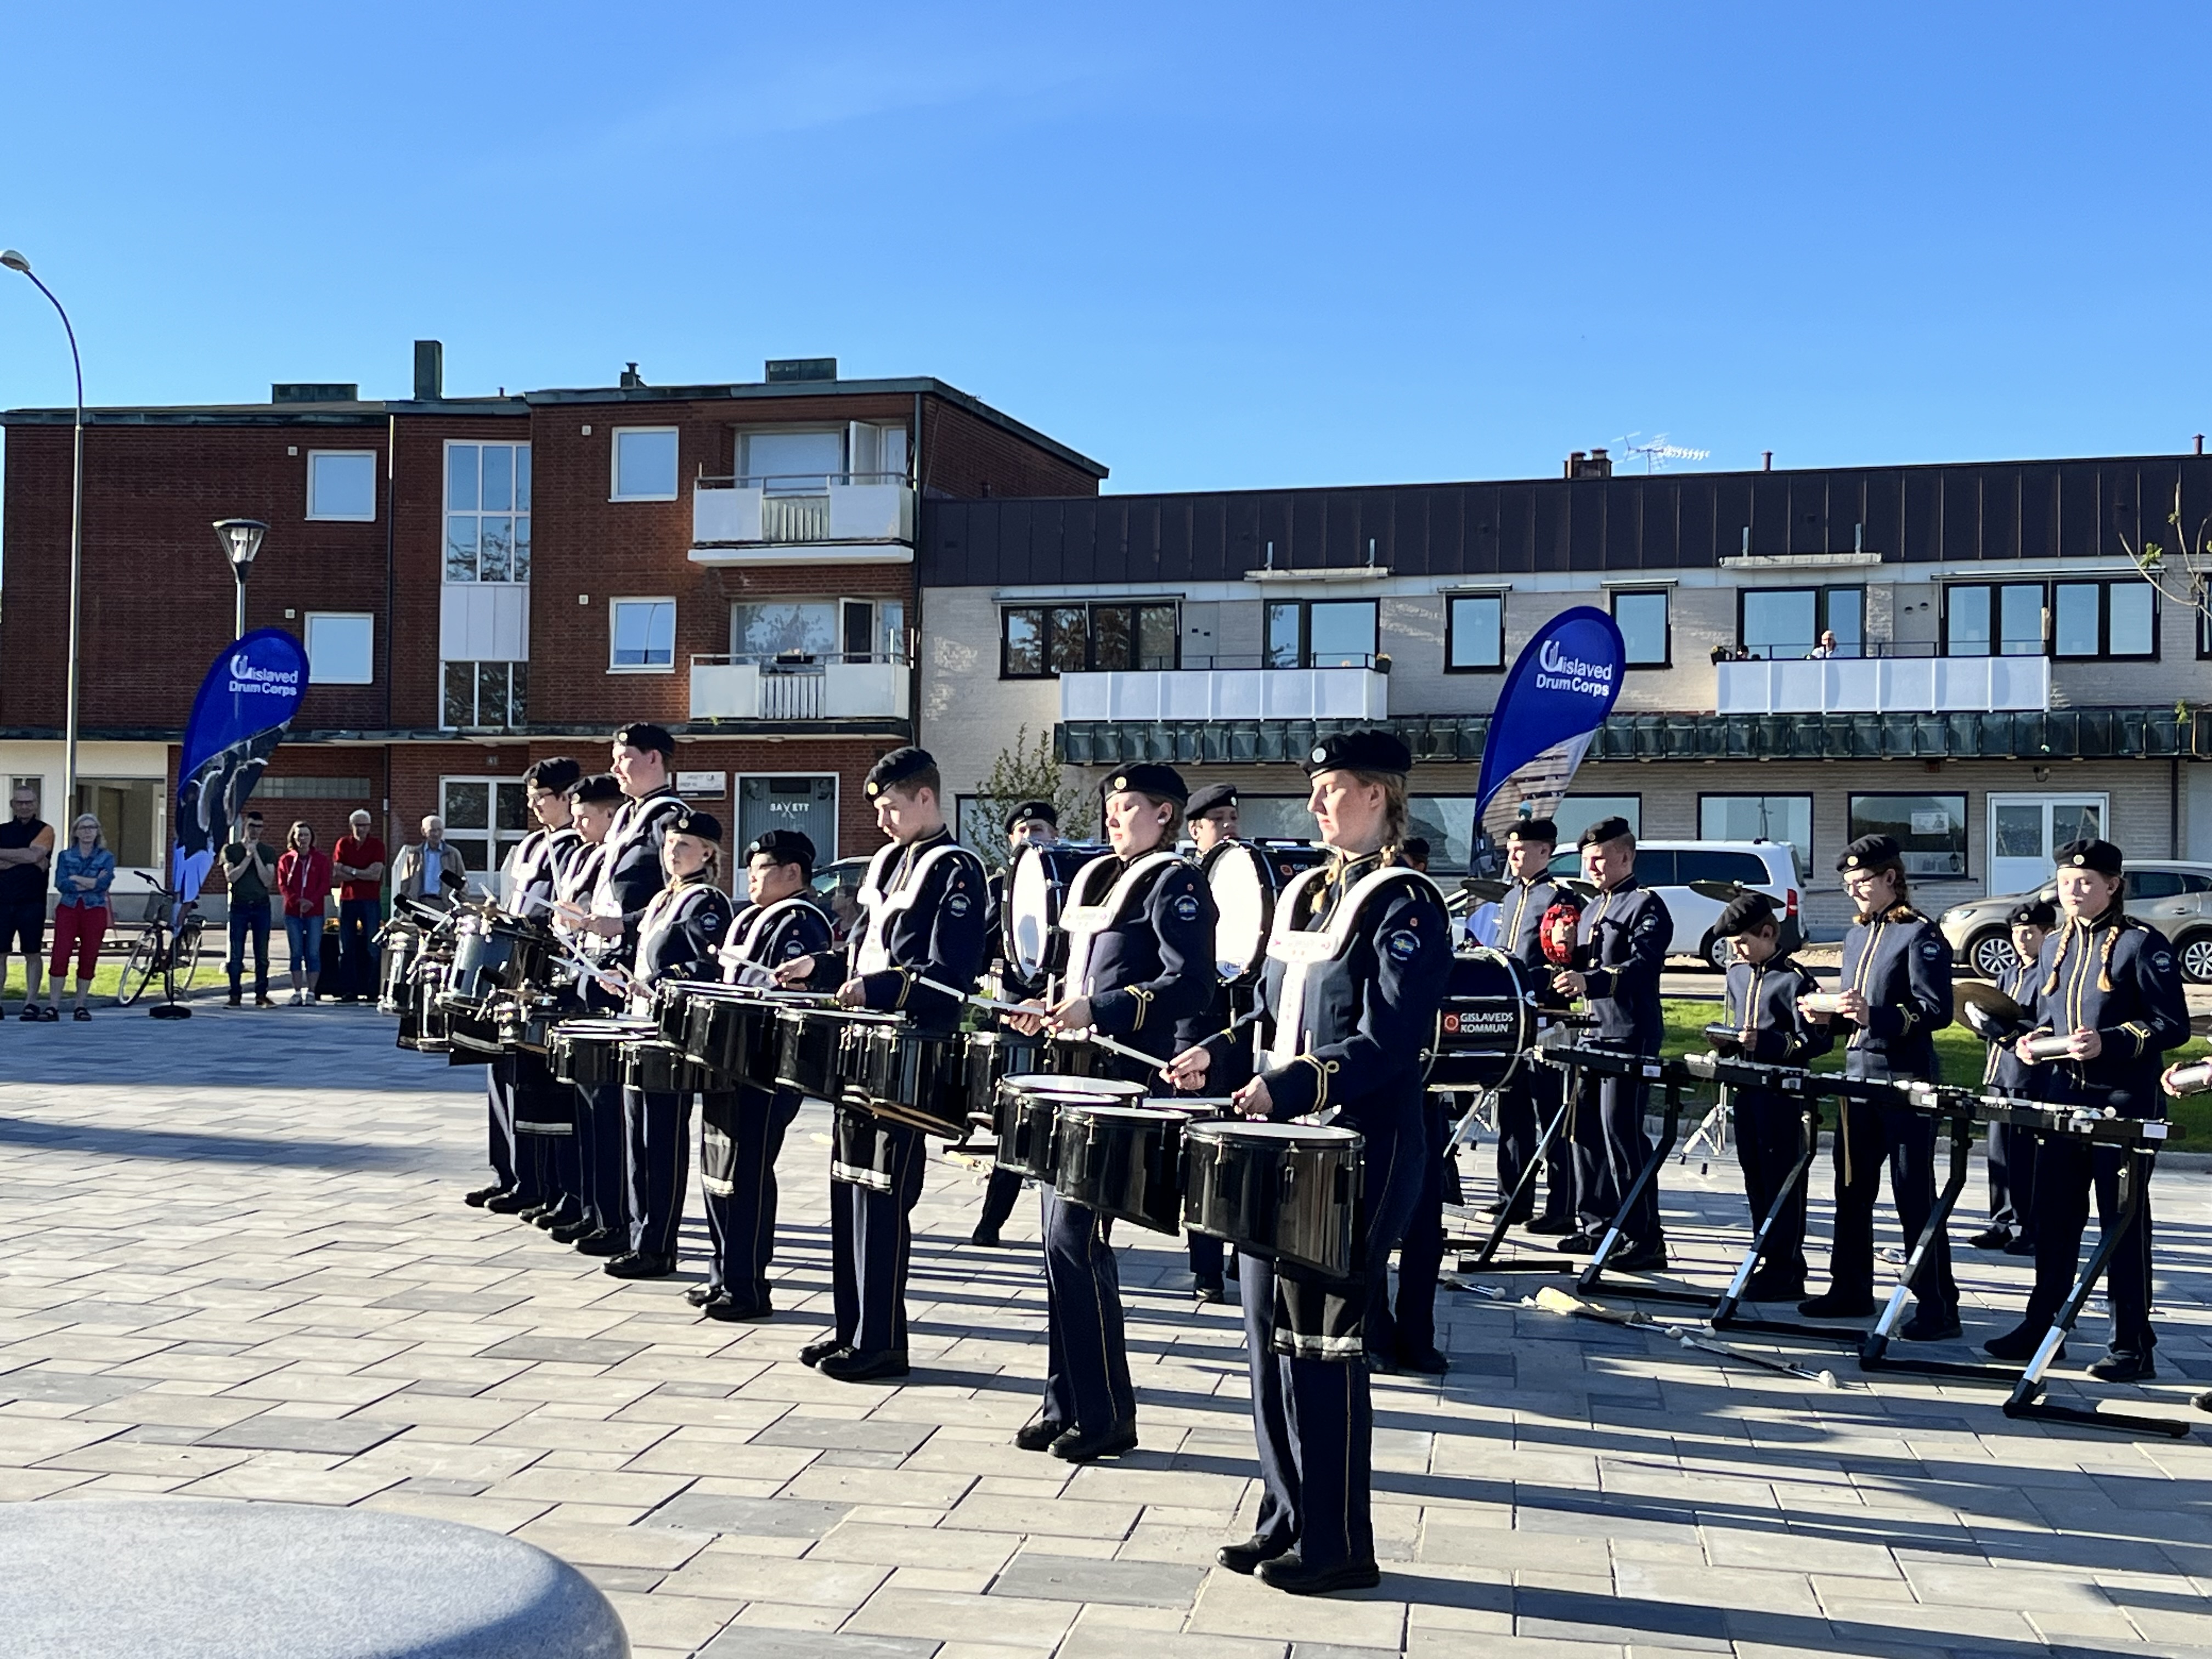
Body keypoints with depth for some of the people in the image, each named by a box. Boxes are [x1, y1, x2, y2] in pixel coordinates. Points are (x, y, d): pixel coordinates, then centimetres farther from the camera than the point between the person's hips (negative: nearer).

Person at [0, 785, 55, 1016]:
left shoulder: (44, 830, 3)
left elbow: (33, 854, -13)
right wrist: (23, 858, -13)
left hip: (32, 902, -3)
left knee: (32, 954, 1)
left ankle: (31, 1003, 5)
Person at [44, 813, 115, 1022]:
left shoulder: (106, 858, 7)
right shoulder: (65, 856, 9)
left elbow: (103, 883, -10)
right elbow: (61, 884, -5)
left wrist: (75, 878, -6)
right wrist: (90, 883, -9)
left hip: (95, 911, 0)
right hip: (68, 909, 0)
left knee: (88, 959, 1)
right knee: (60, 956, -9)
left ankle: (81, 1006, 11)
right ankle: (53, 1006, -7)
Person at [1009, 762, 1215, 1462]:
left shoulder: (1175, 883, -8)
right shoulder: (1096, 877, 18)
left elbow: (1190, 985, -18)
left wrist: (1099, 1011, -25)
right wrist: (1053, 1008, 8)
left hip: (1122, 1084, -9)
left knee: (1075, 1238, -10)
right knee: (1062, 1236, 10)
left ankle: (1106, 1416, -2)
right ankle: (1066, 1402, 18)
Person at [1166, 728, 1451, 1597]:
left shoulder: (1405, 904, -12)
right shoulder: (1305, 891, 13)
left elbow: (1389, 1043, -20)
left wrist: (1286, 1088, -28)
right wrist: (1220, 1052, 3)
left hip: (1356, 1157, -8)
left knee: (1322, 1339, -3)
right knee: (1270, 1331, 11)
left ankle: (1339, 1546, 9)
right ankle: (1289, 1519, 24)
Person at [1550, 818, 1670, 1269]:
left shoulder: (1646, 905, -7)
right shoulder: (1591, 910, 20)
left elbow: (1642, 966, -21)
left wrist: (1590, 982, -35)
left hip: (1630, 1035, -9)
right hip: (1593, 1032, 9)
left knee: (1621, 1131, -11)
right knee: (1586, 1127, 10)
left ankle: (1644, 1237, -7)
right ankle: (1597, 1223, 20)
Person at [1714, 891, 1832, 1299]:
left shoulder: (1794, 980, -13)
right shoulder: (1737, 973, 12)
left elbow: (1819, 1039, -15)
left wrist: (1766, 1043, -22)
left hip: (1782, 1090, -8)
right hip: (1745, 1087, 8)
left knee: (1781, 1176, -3)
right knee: (1755, 1175, 12)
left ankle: (1785, 1269, 3)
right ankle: (1768, 1259, 22)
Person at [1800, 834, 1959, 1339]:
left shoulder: (1920, 935, -11)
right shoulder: (1857, 935, 14)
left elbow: (1937, 1011, -18)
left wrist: (1876, 1016, -29)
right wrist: (1829, 1015, 3)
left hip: (1906, 1082, -8)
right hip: (1858, 1075, 8)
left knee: (1915, 1196, -4)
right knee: (1852, 1189, 14)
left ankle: (1938, 1307, 1)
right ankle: (1851, 1289, 26)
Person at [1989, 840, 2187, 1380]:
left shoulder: (2143, 944, -7)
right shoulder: (2056, 946, 14)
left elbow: (2173, 1026, -11)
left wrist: (2109, 1043, -22)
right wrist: (2035, 1039, 3)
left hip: (2123, 1103, -6)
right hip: (2060, 1102, 6)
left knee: (2123, 1223, 0)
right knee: (2053, 1218, 11)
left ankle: (2133, 1347, 7)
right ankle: (2039, 1326, 21)